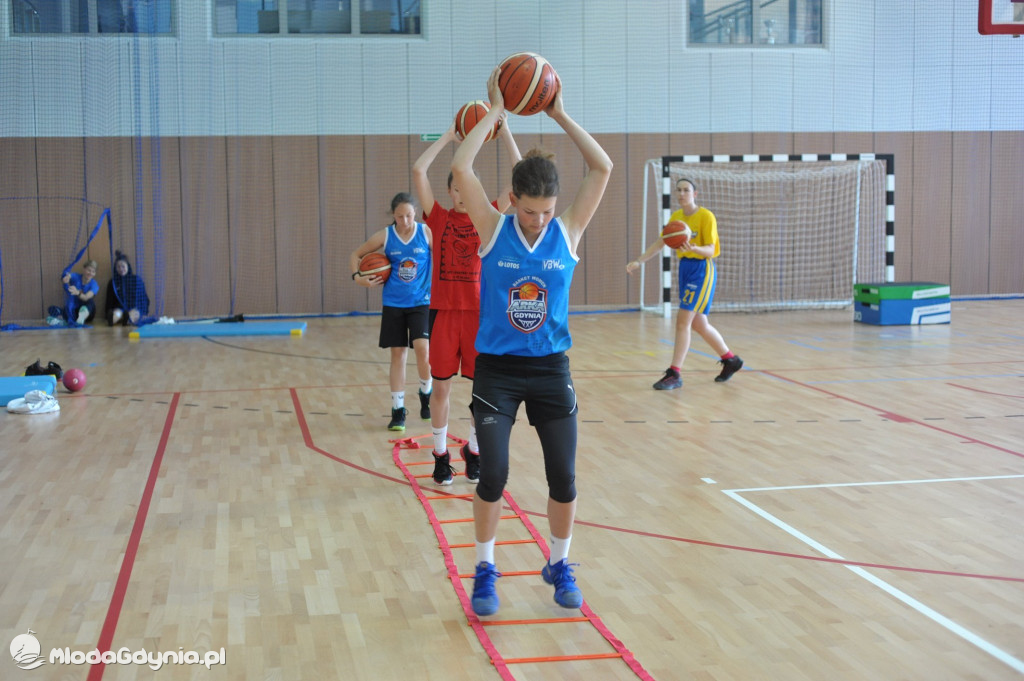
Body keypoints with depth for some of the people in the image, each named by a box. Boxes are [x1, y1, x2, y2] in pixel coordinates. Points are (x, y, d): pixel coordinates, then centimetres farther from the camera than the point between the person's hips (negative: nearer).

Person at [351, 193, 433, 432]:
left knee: (422, 349, -16)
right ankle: (398, 410, 13)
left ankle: (426, 394, 12)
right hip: (393, 304, 1)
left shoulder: (426, 232, -7)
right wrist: (357, 277, -8)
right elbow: (356, 254, 8)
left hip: (421, 302, -1)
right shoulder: (384, 237, -4)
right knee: (398, 354, 4)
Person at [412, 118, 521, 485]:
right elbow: (418, 171, -10)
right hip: (443, 312, -1)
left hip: (479, 312, 1)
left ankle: (475, 452, 24)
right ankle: (441, 456, 18)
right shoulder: (439, 218, 2)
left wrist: (505, 133, -8)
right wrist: (449, 135, -5)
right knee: (441, 387, 5)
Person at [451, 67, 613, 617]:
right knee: (493, 474, -8)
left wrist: (560, 115, -5)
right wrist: (496, 110, -8)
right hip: (496, 370, -2)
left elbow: (602, 168, -5)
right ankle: (484, 570, 12)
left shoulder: (567, 233, -1)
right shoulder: (493, 230, -5)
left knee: (563, 478, 3)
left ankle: (559, 566, 24)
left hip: (551, 370, 2)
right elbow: (461, 168, -15)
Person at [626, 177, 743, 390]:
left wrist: (694, 248, -37)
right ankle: (731, 360, 31)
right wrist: (639, 261, 2)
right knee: (699, 324, 13)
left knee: (683, 321, -13)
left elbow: (710, 250, -17)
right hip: (684, 267, 8)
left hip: (701, 270, -8)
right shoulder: (676, 217, 9)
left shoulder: (706, 216, -12)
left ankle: (674, 374, -10)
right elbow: (660, 243, 12)